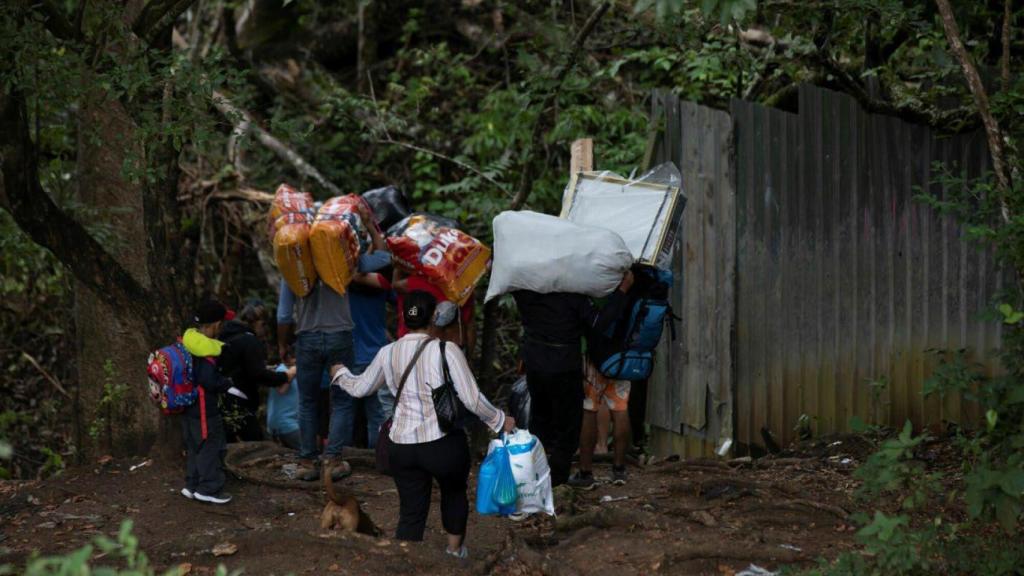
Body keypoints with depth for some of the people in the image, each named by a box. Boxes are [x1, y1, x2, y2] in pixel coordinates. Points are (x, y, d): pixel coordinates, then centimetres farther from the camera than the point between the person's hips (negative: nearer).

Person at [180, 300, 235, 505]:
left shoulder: (188, 340, 4)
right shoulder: (207, 351, -23)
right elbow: (210, 380, -27)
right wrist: (228, 383, -11)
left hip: (188, 406, 9)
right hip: (204, 410, -9)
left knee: (194, 447, 19)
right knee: (210, 448, 1)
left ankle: (193, 485, 26)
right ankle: (209, 489, 6)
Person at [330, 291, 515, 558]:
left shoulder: (388, 353, 2)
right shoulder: (447, 351, -11)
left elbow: (360, 388, 18)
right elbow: (472, 399, -14)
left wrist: (341, 373, 38)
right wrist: (500, 421, 1)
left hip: (401, 446, 3)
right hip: (444, 444, -3)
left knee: (411, 513, 10)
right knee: (455, 493, 26)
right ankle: (455, 551, 42)